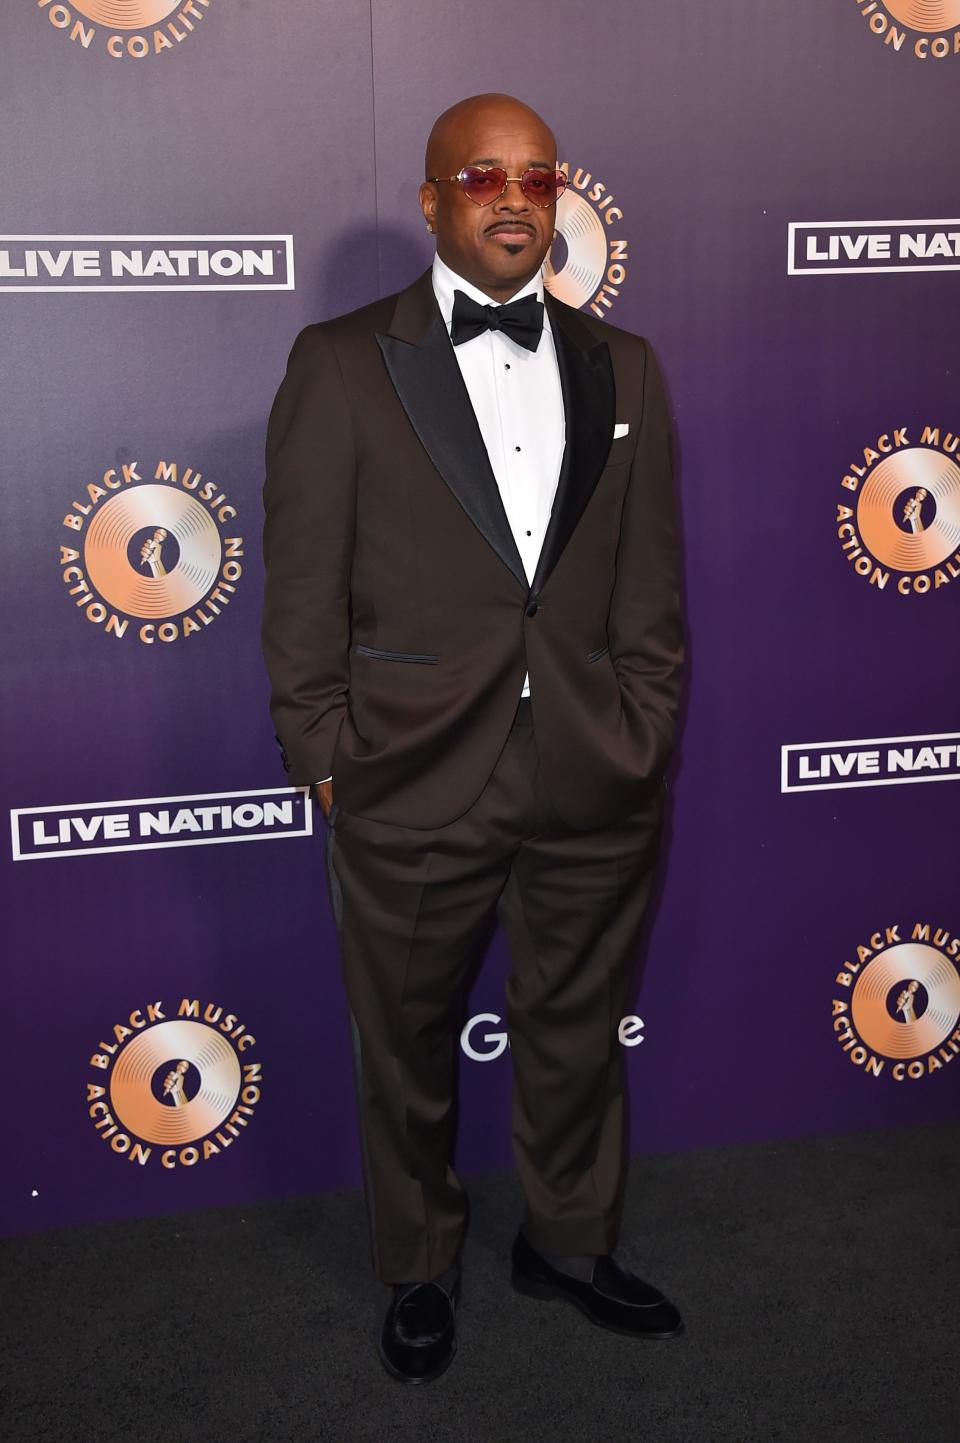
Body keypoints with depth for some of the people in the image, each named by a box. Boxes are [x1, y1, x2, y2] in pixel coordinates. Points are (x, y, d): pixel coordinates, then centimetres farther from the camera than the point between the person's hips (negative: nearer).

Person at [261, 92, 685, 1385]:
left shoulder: (622, 368, 8)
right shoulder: (341, 364, -3)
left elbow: (650, 584, 9)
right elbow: (302, 591, -3)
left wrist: (644, 739, 4)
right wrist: (326, 763, -5)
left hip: (597, 791, 3)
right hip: (414, 792, -2)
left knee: (578, 1034, 19)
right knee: (409, 1050, 14)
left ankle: (568, 1243, 44)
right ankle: (420, 1271, 39)